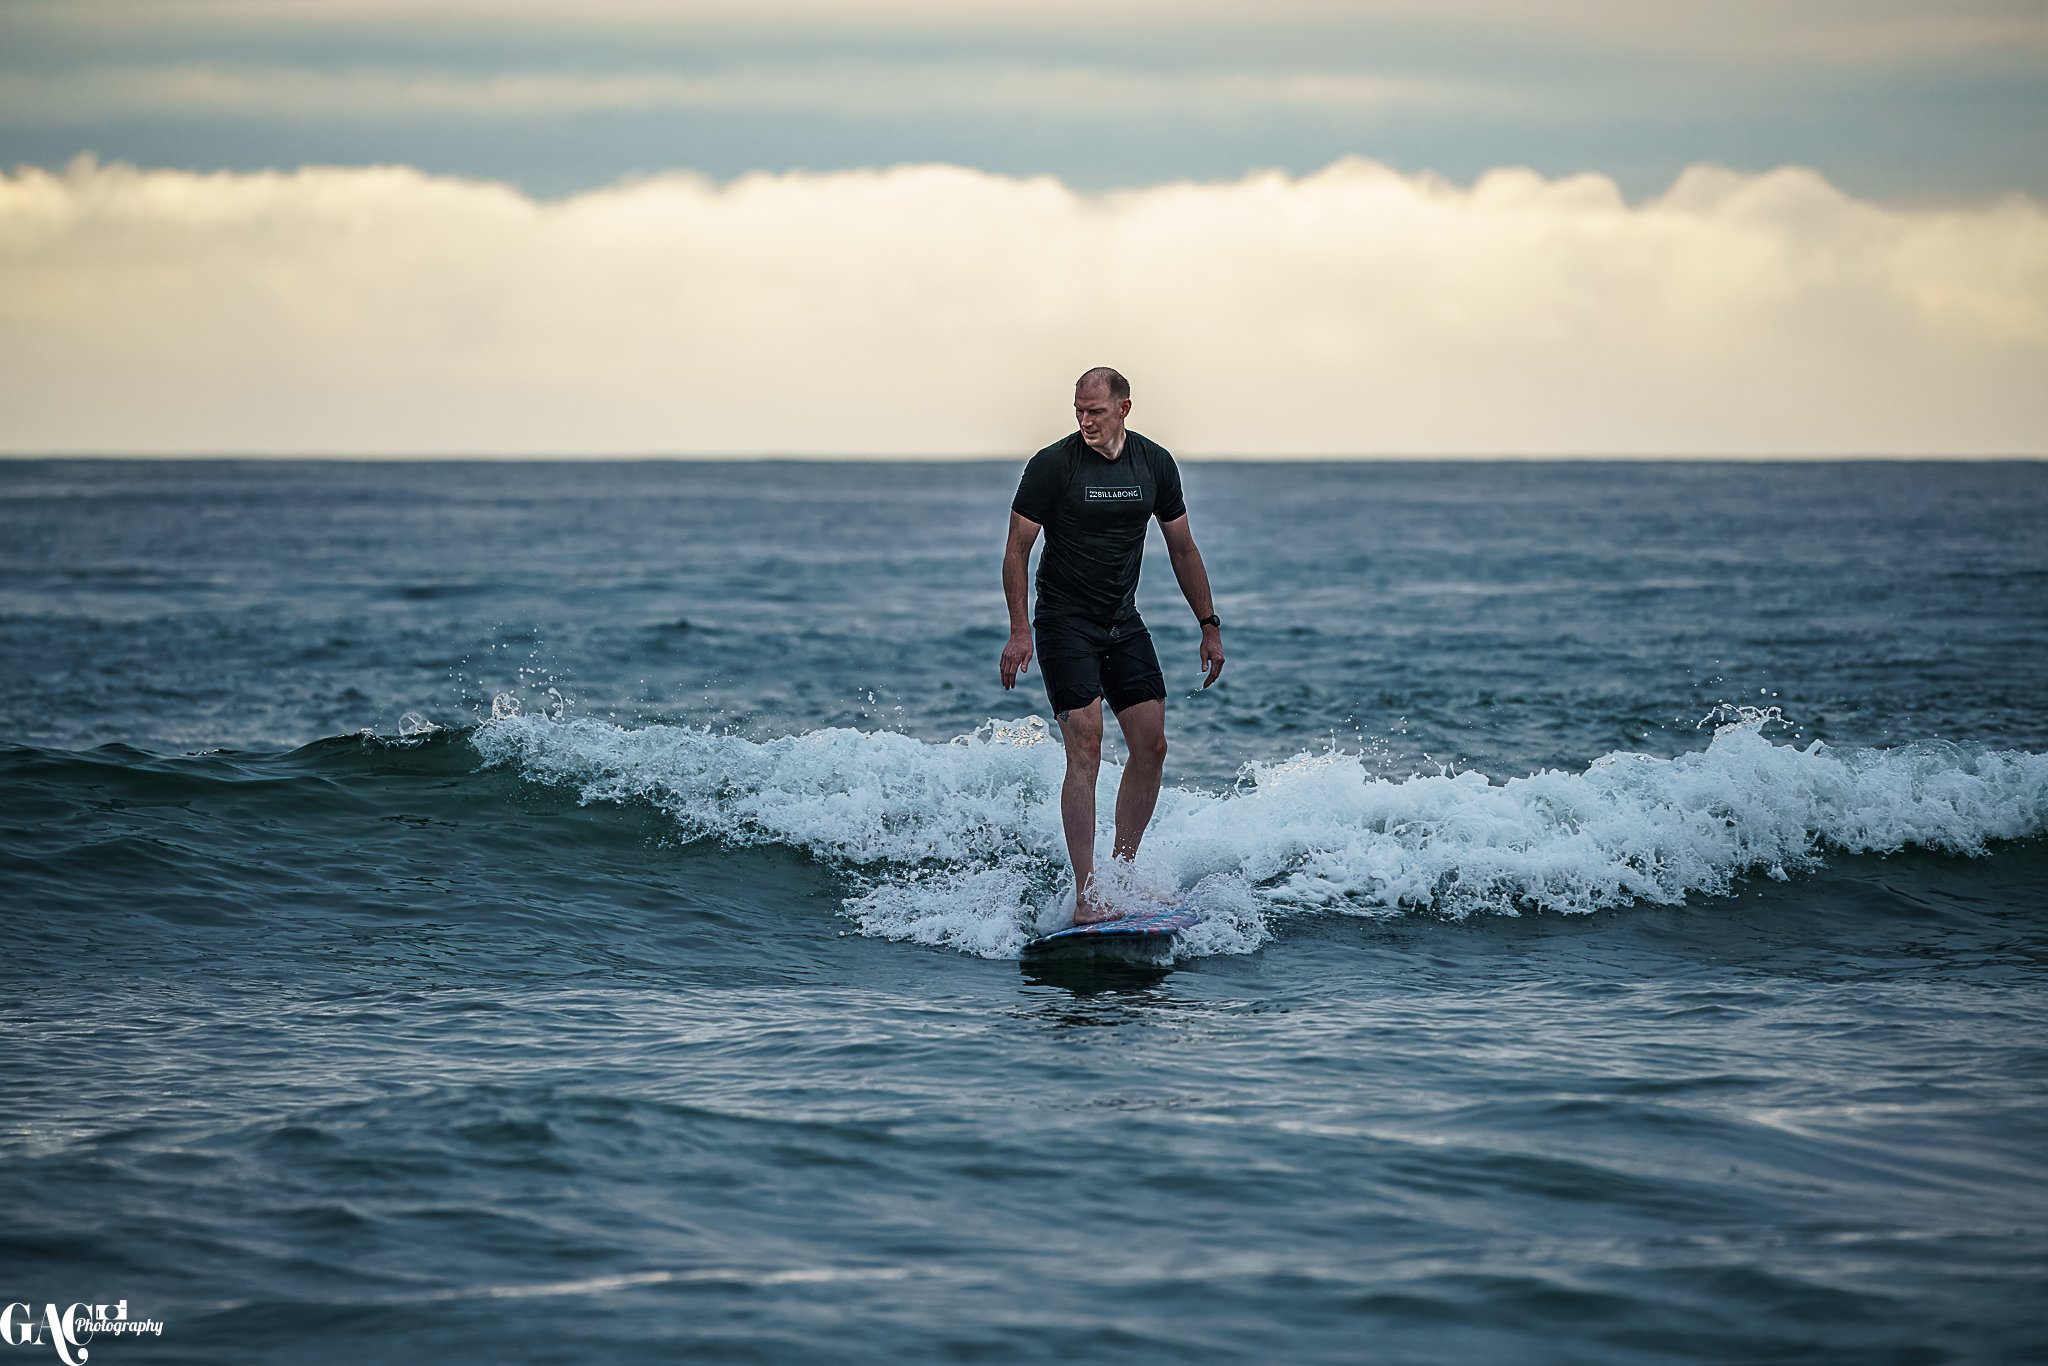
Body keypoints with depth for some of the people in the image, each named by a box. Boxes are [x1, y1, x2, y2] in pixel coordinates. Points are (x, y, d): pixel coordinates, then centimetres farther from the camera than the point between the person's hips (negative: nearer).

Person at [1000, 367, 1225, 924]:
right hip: (1065, 623, -5)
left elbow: (1182, 549, 11)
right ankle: (1086, 896, -16)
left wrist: (1210, 625, 10)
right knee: (1085, 749, -14)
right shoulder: (1052, 464, -12)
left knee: (1152, 745, 0)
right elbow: (1017, 549, -7)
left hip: (1124, 624, 5)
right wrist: (1019, 631, -13)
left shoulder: (1155, 463, 1)